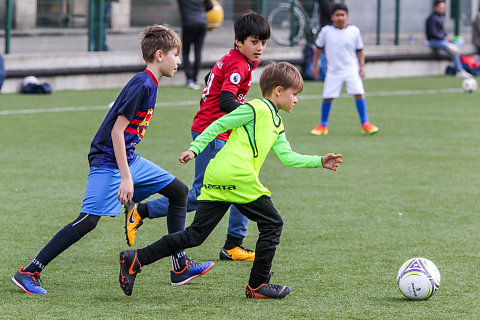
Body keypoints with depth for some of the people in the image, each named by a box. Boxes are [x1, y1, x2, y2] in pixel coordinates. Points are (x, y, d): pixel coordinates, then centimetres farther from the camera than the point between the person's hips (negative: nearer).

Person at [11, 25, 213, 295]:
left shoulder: (150, 84, 11)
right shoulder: (142, 85, -19)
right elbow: (116, 131, -22)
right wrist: (126, 178, -24)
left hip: (129, 159, 10)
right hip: (108, 162, -10)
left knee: (179, 191, 11)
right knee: (89, 220, -17)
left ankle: (181, 267, 16)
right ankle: (29, 272, -13)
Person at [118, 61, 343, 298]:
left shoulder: (276, 124, 27)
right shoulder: (257, 108, -2)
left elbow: (287, 157, 26)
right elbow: (219, 125, -4)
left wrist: (319, 161, 23)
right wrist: (194, 149, -7)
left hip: (215, 181, 9)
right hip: (237, 175, -9)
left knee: (194, 235, 6)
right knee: (272, 224, 3)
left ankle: (136, 259, -1)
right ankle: (258, 285, 6)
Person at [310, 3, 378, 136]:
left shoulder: (354, 31, -1)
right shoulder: (326, 31, -2)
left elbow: (359, 51, 8)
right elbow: (318, 48, 11)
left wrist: (361, 67, -1)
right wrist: (315, 66, 10)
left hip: (351, 69, 0)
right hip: (333, 70, 1)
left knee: (359, 93, -15)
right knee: (327, 97, 1)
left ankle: (365, 124, -7)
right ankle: (323, 126, 19)